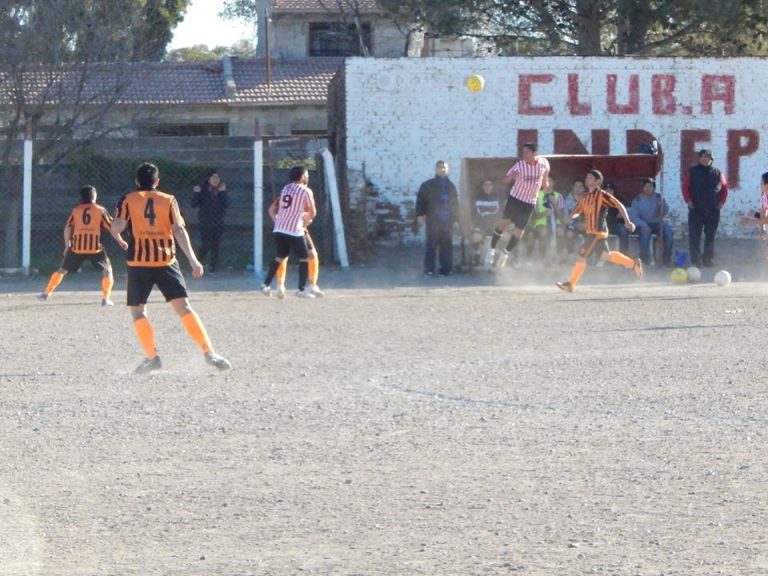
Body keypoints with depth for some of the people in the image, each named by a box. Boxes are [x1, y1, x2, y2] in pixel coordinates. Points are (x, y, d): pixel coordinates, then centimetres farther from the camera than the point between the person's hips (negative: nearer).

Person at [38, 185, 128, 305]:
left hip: (77, 247, 2)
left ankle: (46, 294, 15)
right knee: (107, 271, 12)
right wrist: (120, 241, 15)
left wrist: (67, 245, 13)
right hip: (95, 247, -2)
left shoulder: (76, 210, 9)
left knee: (62, 270, 15)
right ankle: (105, 299, 0)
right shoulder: (100, 210, 5)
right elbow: (111, 227, 4)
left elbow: (67, 228, 4)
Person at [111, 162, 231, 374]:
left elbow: (116, 228, -6)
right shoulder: (169, 200, 7)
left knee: (137, 310, 11)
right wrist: (193, 260, -6)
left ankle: (152, 356, -1)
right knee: (183, 307, -3)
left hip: (139, 263, -1)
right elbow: (179, 230, -2)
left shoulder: (128, 200, 4)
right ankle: (208, 352, -13)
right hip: (166, 261, 1)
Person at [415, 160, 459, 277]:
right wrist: (420, 215, -10)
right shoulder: (428, 185, 4)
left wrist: (455, 219, 15)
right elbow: (421, 200, 0)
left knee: (447, 245, 3)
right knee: (431, 245, -6)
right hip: (433, 220, -4)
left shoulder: (451, 186, 17)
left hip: (447, 222, 4)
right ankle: (429, 269, -4)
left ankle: (446, 268, 7)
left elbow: (455, 204, 20)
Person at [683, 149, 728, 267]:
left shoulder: (717, 173, 8)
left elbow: (724, 188, 11)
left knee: (710, 236, 5)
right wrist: (688, 201, -9)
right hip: (696, 209, -2)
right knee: (694, 236, -6)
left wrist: (721, 202, 2)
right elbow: (685, 187, 1)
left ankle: (708, 259, 12)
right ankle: (695, 260, -4)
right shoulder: (692, 172, 4)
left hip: (713, 211, 2)